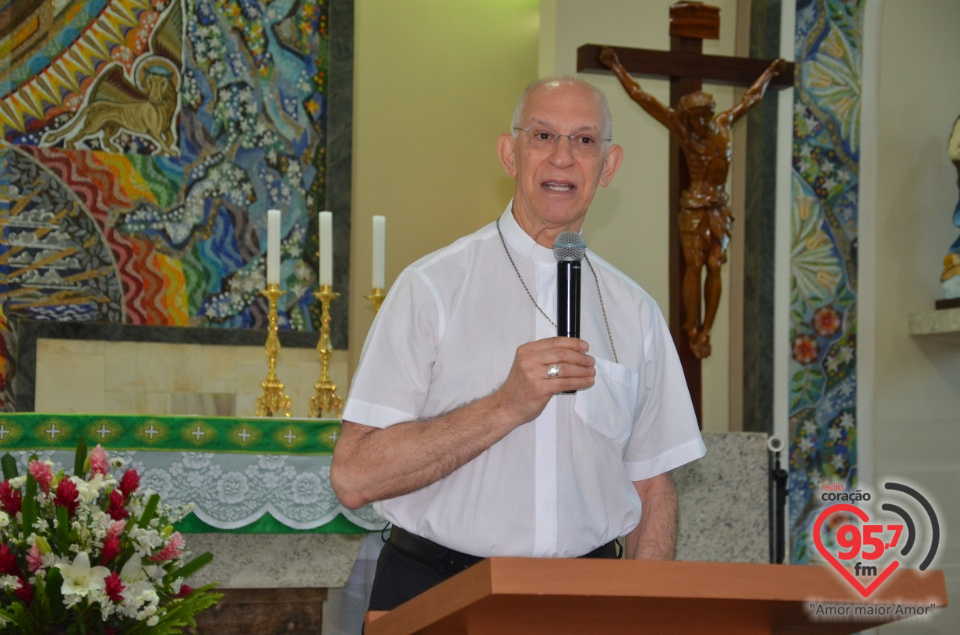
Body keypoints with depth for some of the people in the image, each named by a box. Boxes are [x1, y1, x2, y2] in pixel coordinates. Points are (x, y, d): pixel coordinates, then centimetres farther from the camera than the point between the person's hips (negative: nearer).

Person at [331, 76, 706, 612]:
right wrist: (507, 407, -15)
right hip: (439, 588, -3)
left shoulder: (636, 313, 12)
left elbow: (652, 487, 14)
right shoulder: (434, 287, -1)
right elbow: (354, 476, -9)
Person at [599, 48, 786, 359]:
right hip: (695, 206, -4)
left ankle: (705, 332, 2)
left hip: (720, 207, 4)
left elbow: (751, 97, 24)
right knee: (694, 266, -7)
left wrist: (769, 74, 36)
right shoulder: (681, 129, -4)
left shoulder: (724, 124, 6)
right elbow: (641, 97, -2)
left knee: (715, 267, 0)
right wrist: (617, 69, 0)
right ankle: (692, 332, -3)